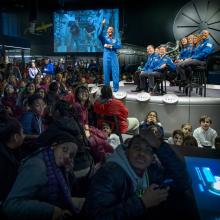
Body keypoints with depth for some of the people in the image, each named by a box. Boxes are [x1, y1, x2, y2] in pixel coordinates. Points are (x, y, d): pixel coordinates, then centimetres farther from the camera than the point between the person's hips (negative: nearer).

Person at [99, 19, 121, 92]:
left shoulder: (116, 39, 16)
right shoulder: (104, 38, 10)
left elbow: (119, 46, -3)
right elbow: (100, 35, -13)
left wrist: (110, 46, -13)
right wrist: (103, 26, -24)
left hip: (114, 57, 1)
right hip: (106, 56, -1)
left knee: (115, 72, -5)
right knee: (106, 72, 1)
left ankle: (116, 88, -2)